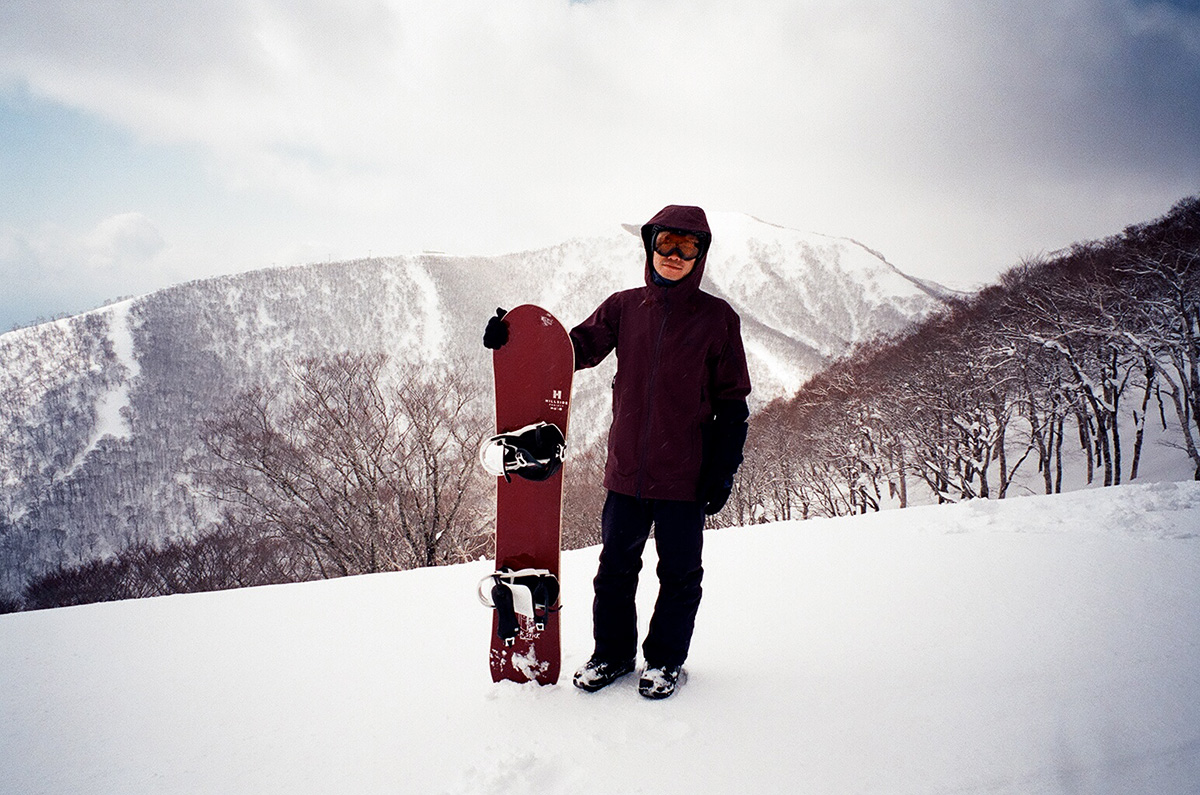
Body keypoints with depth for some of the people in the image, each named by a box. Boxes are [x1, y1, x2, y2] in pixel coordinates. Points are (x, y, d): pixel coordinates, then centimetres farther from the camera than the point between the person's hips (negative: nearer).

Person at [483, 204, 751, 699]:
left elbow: (731, 402, 0)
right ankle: (612, 653, 32)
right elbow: (578, 348, 10)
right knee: (615, 566, 13)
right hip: (626, 470, 3)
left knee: (679, 571, 10)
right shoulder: (624, 307, 3)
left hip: (684, 474, -2)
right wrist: (516, 340, -5)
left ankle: (665, 660, 29)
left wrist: (723, 471, -4)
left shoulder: (718, 319, -3)